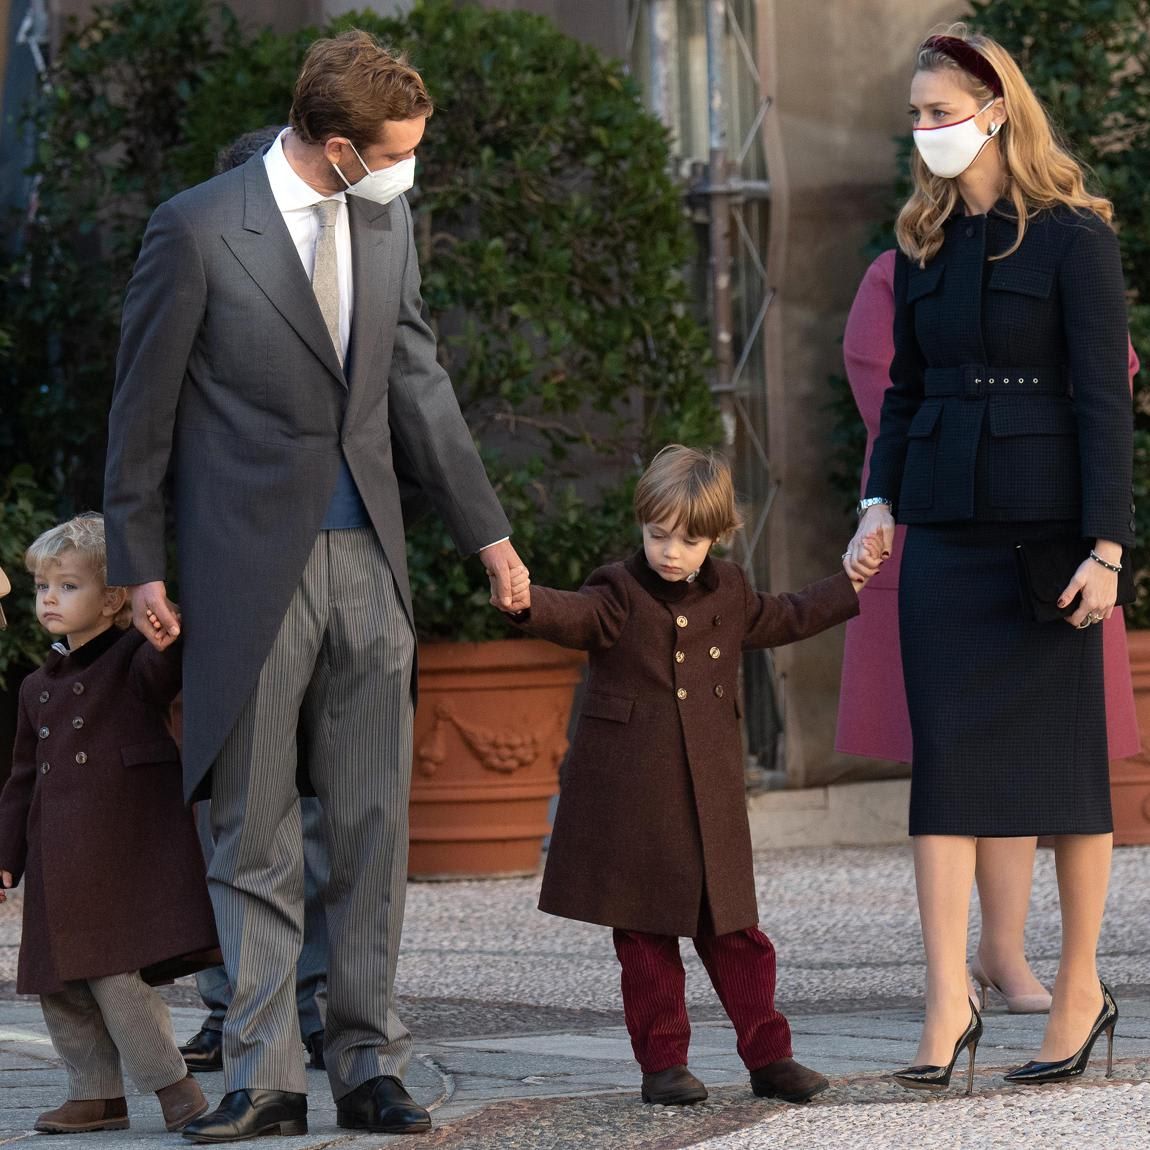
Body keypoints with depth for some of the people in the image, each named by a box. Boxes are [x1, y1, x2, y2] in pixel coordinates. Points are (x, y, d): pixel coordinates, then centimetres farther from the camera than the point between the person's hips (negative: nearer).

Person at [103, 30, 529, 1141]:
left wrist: (485, 529, 17)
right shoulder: (197, 232, -10)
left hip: (365, 561, 5)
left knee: (373, 829, 5)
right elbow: (144, 407, -3)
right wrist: (138, 564, -3)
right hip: (250, 569, -5)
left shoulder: (386, 224, 7)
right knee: (255, 837, 1)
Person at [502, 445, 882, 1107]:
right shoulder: (621, 595, -4)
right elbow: (575, 616, -24)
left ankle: (769, 1056, 10)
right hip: (629, 797, -3)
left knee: (733, 930, 5)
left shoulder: (729, 595, 10)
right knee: (645, 935, 3)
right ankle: (663, 1063, 10)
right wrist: (527, 601, -45)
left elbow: (785, 620, 29)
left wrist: (848, 587, 34)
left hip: (710, 795, 3)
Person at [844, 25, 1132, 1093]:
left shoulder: (1070, 235, -6)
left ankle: (1081, 986, 15)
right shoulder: (923, 241, 11)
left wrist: (1106, 546, -15)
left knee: (1061, 753, 3)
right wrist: (878, 502, 6)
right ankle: (948, 1004, -5)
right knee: (944, 754, -3)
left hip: (1045, 521, -5)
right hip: (943, 524, 5)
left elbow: (1104, 396, -10)